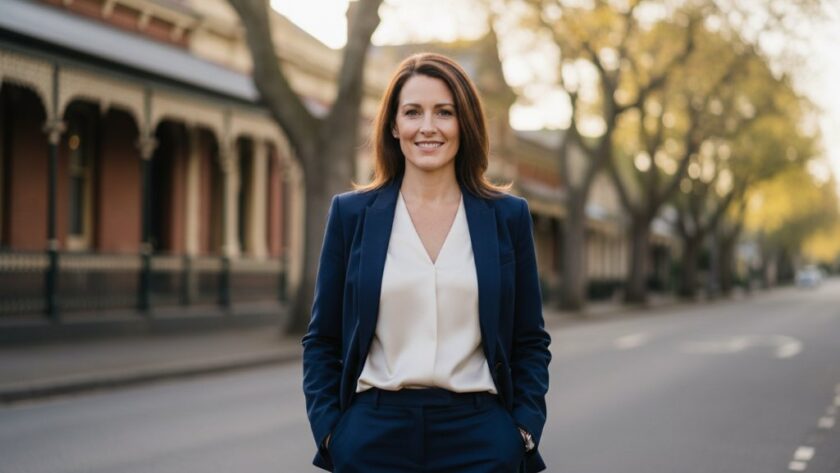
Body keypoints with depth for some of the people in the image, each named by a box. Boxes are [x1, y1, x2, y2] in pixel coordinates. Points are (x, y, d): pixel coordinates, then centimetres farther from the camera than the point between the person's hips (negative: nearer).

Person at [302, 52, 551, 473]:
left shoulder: (508, 216, 5)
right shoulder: (351, 213, 3)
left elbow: (530, 342, 8)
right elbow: (322, 340, 6)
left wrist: (525, 431, -2)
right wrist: (329, 431, -4)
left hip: (479, 438, 0)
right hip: (374, 436, 0)